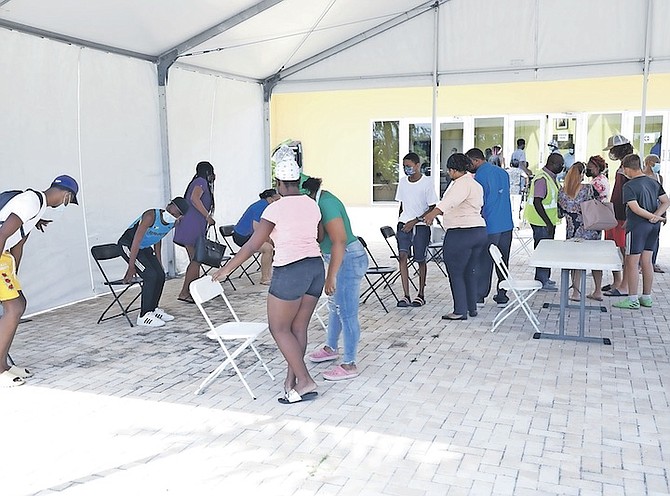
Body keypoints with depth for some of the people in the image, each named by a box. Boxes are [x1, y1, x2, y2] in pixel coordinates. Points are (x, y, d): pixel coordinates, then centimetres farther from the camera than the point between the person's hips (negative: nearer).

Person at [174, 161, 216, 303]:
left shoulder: (199, 183, 25)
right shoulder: (201, 182, -4)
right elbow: (194, 199, -21)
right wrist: (208, 216, -19)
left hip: (195, 227, 10)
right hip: (192, 227, -10)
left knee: (195, 260, 11)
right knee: (196, 260, -9)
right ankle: (184, 293, -9)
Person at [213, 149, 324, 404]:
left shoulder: (276, 208, -10)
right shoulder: (312, 205, 8)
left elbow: (252, 245, -9)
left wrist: (226, 269, 0)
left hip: (290, 272, -7)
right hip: (316, 268, 7)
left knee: (279, 328, 5)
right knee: (299, 328, 13)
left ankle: (305, 382, 2)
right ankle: (291, 380, 19)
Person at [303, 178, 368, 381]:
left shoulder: (326, 203, -23)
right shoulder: (320, 199, 7)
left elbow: (339, 241, -28)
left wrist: (331, 276, -28)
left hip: (348, 260, -10)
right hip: (342, 258, 11)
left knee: (346, 313, -2)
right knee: (335, 306, 23)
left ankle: (349, 365, 8)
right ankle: (330, 348, 42)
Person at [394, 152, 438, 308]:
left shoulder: (427, 182, -7)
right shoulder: (402, 181, 9)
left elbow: (432, 208, -7)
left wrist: (414, 221, -13)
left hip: (421, 225, -4)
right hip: (404, 224, 4)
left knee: (420, 260, 3)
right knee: (402, 256, -12)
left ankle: (421, 295, 16)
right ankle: (406, 296, -11)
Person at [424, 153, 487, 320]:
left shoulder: (462, 183, -14)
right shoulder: (476, 184, 17)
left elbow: (451, 200, -34)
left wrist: (433, 213, -49)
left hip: (460, 234, -10)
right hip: (479, 230, 10)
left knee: (456, 273, 0)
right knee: (470, 271, 18)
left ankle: (460, 311, 4)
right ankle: (472, 308, 26)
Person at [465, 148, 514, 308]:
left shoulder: (480, 176, -11)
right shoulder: (503, 172, 13)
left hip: (489, 227, -7)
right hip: (507, 225, 7)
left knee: (484, 262, 1)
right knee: (503, 262, 11)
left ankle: (479, 296, 7)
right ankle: (502, 296, 15)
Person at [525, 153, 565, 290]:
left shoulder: (551, 177, 11)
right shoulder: (542, 179, -20)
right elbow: (537, 202, -25)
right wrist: (548, 223, -23)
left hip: (549, 221, 10)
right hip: (541, 222, -10)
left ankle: (544, 278, 26)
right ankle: (542, 282, 2)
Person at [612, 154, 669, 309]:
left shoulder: (629, 186, -13)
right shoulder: (654, 182, 8)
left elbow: (635, 208, -20)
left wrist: (653, 216, -10)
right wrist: (656, 216, -7)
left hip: (637, 226, -7)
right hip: (653, 227, 7)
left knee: (632, 263, 0)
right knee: (646, 262, 13)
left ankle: (632, 299, 3)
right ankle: (646, 297, 20)